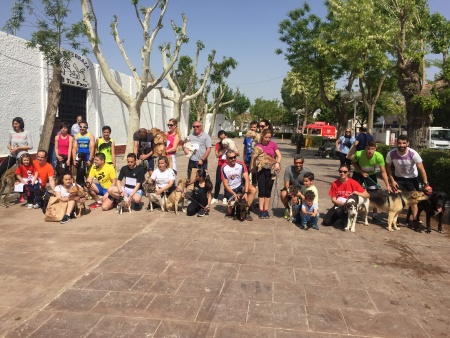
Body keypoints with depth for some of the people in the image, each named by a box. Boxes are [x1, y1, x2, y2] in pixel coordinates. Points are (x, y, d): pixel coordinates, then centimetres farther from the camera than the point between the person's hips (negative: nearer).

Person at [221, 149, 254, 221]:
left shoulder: (241, 164, -12)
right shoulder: (224, 168, -15)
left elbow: (247, 179, -18)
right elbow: (226, 184, -14)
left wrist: (246, 193, -30)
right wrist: (234, 194, -25)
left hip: (240, 186, 2)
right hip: (230, 190, -2)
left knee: (253, 190, -28)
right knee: (230, 212, -14)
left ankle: (246, 211, -19)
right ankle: (231, 204, 23)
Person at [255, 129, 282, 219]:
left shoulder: (273, 144, -1)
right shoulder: (258, 145, 0)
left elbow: (279, 155, -4)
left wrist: (277, 163, -20)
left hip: (270, 170, 1)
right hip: (261, 170, 0)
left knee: (268, 191, 6)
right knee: (261, 191, 1)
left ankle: (266, 210, 13)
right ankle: (261, 210, 5)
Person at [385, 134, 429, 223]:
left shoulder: (413, 154, -28)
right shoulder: (391, 154, -23)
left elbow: (422, 170, -22)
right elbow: (388, 167, -5)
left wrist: (426, 184, -25)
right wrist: (392, 180, -11)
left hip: (412, 178, -1)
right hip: (398, 178, 1)